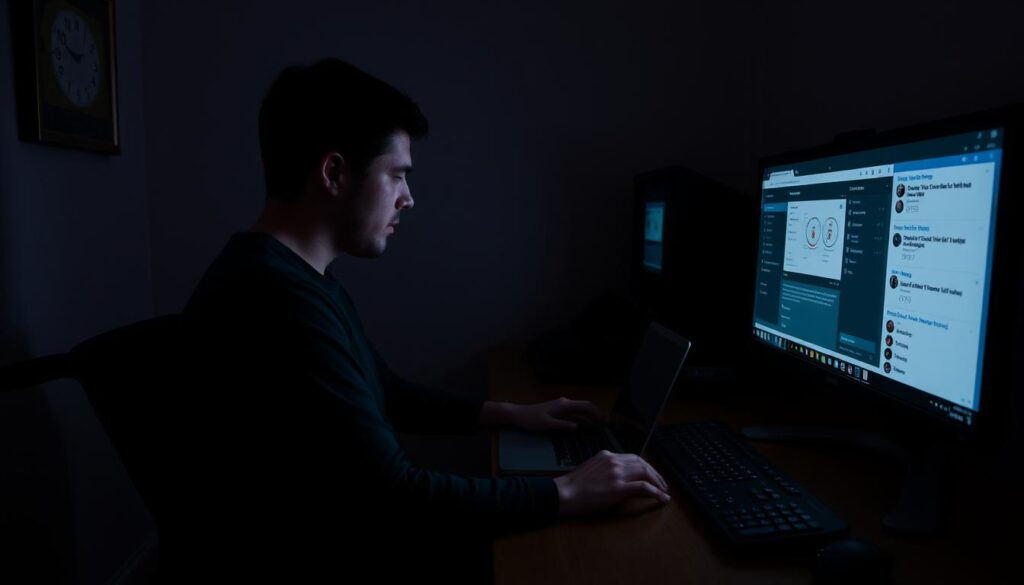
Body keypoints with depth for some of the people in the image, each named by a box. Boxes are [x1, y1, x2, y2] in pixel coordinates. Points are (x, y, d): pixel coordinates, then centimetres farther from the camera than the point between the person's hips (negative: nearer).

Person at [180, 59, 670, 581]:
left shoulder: (300, 277, 5)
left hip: (347, 536, 8)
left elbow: (383, 393, 16)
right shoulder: (276, 299, -29)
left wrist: (510, 414, 12)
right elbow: (394, 497, -28)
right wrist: (565, 493, -18)